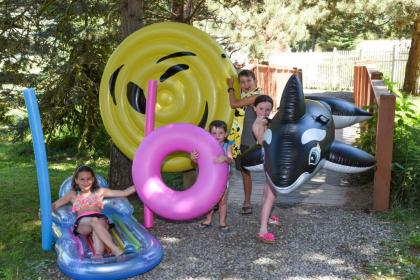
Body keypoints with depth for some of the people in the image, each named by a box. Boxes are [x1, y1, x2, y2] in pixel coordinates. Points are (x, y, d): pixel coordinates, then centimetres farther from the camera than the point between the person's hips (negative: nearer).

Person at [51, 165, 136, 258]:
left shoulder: (100, 191, 25)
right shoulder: (73, 195, 25)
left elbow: (124, 193, 23)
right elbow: (54, 205, 22)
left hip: (100, 218, 1)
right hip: (82, 223, -1)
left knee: (100, 221, -37)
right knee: (94, 220, -37)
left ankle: (98, 254, -58)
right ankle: (115, 250, -53)